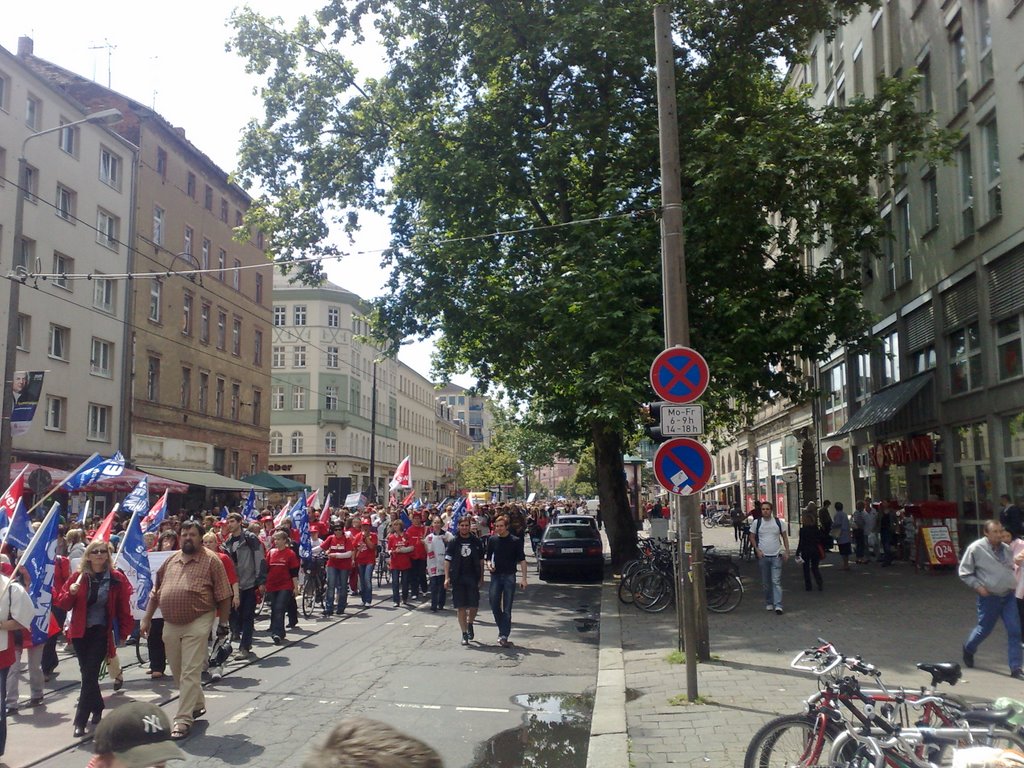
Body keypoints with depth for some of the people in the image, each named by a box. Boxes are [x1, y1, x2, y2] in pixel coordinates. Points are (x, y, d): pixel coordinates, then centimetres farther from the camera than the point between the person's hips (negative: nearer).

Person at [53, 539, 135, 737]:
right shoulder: (78, 577, 0)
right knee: (88, 674, 13)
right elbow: (62, 604, 1)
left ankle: (80, 721, -1)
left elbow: (124, 607, -2)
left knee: (89, 675, -7)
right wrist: (71, 592, -19)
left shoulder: (117, 579, -6)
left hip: (101, 632, -3)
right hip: (80, 632, 3)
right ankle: (97, 708, 34)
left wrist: (125, 631, -3)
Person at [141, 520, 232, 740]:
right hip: (171, 625, 6)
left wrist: (224, 623, -6)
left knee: (190, 673, -7)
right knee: (178, 672, 16)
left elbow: (223, 596, -5)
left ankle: (183, 719, -2)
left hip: (197, 624, -6)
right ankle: (197, 705, 35)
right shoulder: (170, 561, 12)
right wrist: (147, 618, 13)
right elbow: (156, 592, 17)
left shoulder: (211, 561, -5)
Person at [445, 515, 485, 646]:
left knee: (474, 606, 1)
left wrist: (481, 577, 5)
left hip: (473, 578, 1)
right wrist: (447, 578, -7)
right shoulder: (453, 542, 1)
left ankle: (470, 624, 31)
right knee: (461, 607, 2)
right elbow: (447, 560, 0)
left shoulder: (476, 542, 3)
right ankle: (464, 634, 11)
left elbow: (481, 560, 8)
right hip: (458, 578, -1)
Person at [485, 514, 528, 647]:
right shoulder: (492, 540, 5)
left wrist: (523, 578, -9)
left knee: (507, 608, -2)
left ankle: (504, 636, 0)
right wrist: (488, 563, -7)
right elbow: (488, 556, 15)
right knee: (494, 605, 0)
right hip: (496, 576, 3)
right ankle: (503, 631, 20)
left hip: (509, 576, -3)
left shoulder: (515, 541, -4)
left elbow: (522, 560, -2)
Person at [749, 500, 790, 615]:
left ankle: (778, 605, -9)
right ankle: (769, 603, 23)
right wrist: (757, 550, -6)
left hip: (776, 556, -1)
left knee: (776, 581, -8)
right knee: (766, 582, 9)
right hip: (763, 556, 1)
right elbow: (752, 537, 6)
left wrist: (787, 551, -1)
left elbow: (784, 537, 7)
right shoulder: (757, 523, 0)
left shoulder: (778, 522, 0)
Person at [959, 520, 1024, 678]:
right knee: (984, 629, 9)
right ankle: (968, 649, 39)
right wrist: (978, 586, -14)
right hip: (989, 597, -4)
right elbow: (964, 573, -6)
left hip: (1009, 595, 4)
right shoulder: (976, 548, -11)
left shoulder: (1006, 548, 5)